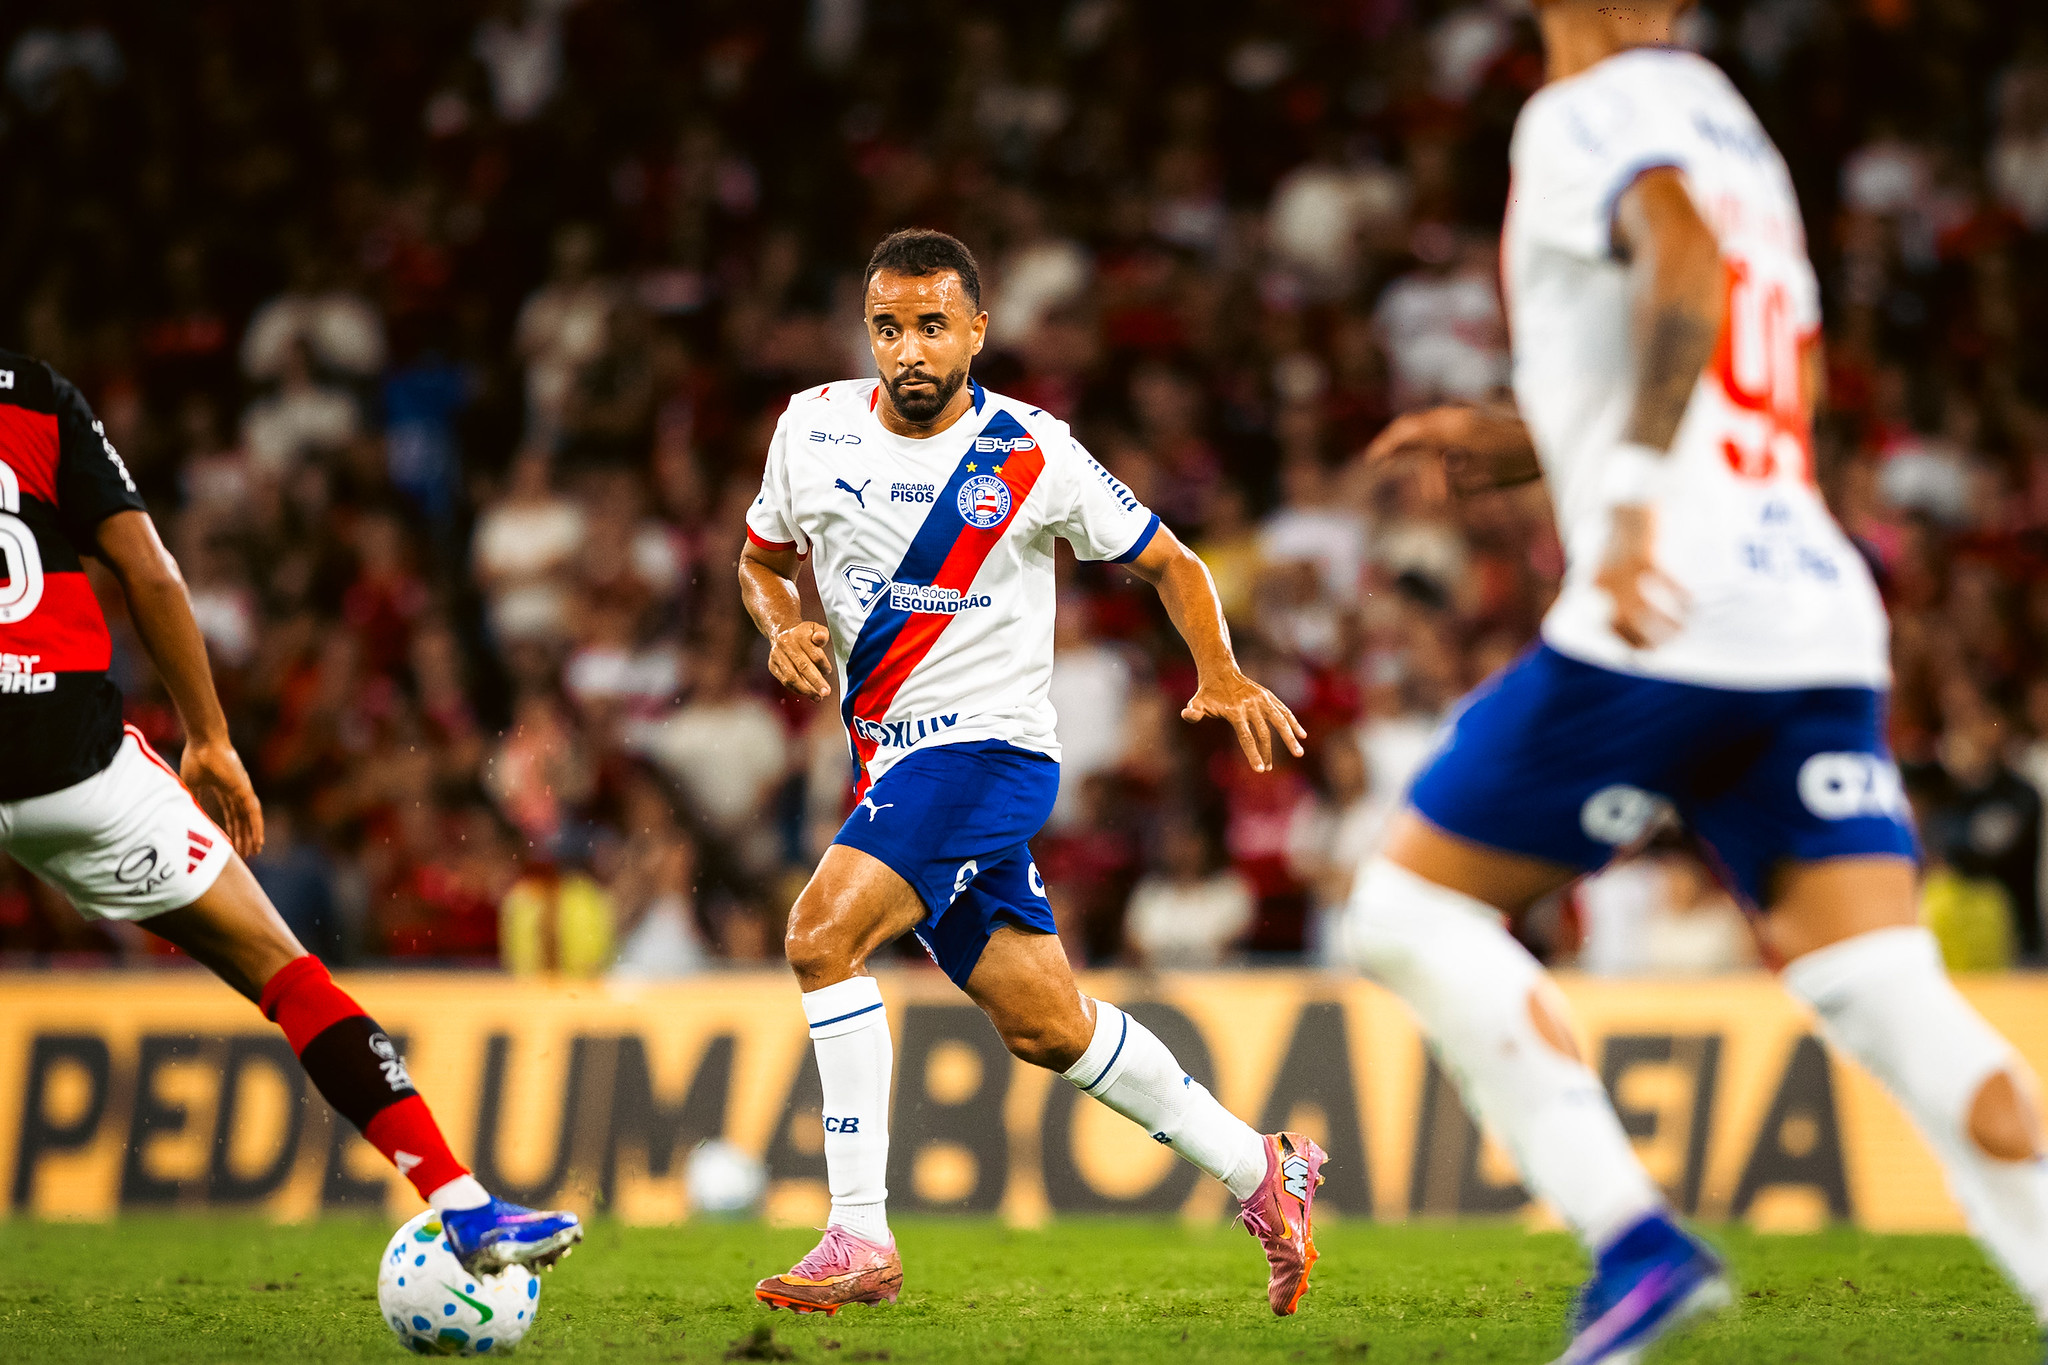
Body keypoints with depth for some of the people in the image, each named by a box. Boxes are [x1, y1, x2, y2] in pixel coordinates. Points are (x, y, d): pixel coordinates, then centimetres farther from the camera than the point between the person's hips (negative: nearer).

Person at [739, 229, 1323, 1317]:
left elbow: (1166, 561, 3)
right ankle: (1259, 1168, 30)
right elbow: (763, 556, 17)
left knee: (822, 933, -25)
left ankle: (860, 1239, -20)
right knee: (1047, 1028, 12)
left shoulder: (1029, 452, -9)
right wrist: (782, 628, -3)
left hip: (987, 744, -6)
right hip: (888, 758, 6)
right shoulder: (814, 429, 2)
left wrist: (1221, 674, -8)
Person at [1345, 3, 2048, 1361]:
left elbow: (1692, 267, -22)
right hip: (1820, 622, 7)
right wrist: (1528, 438, 35)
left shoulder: (1589, 116, -1)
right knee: (1883, 989, -2)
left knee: (1412, 908, 6)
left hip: (1672, 626, -7)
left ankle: (1635, 1238, -6)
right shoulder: (1729, 124, 24)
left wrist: (1629, 488, -33)